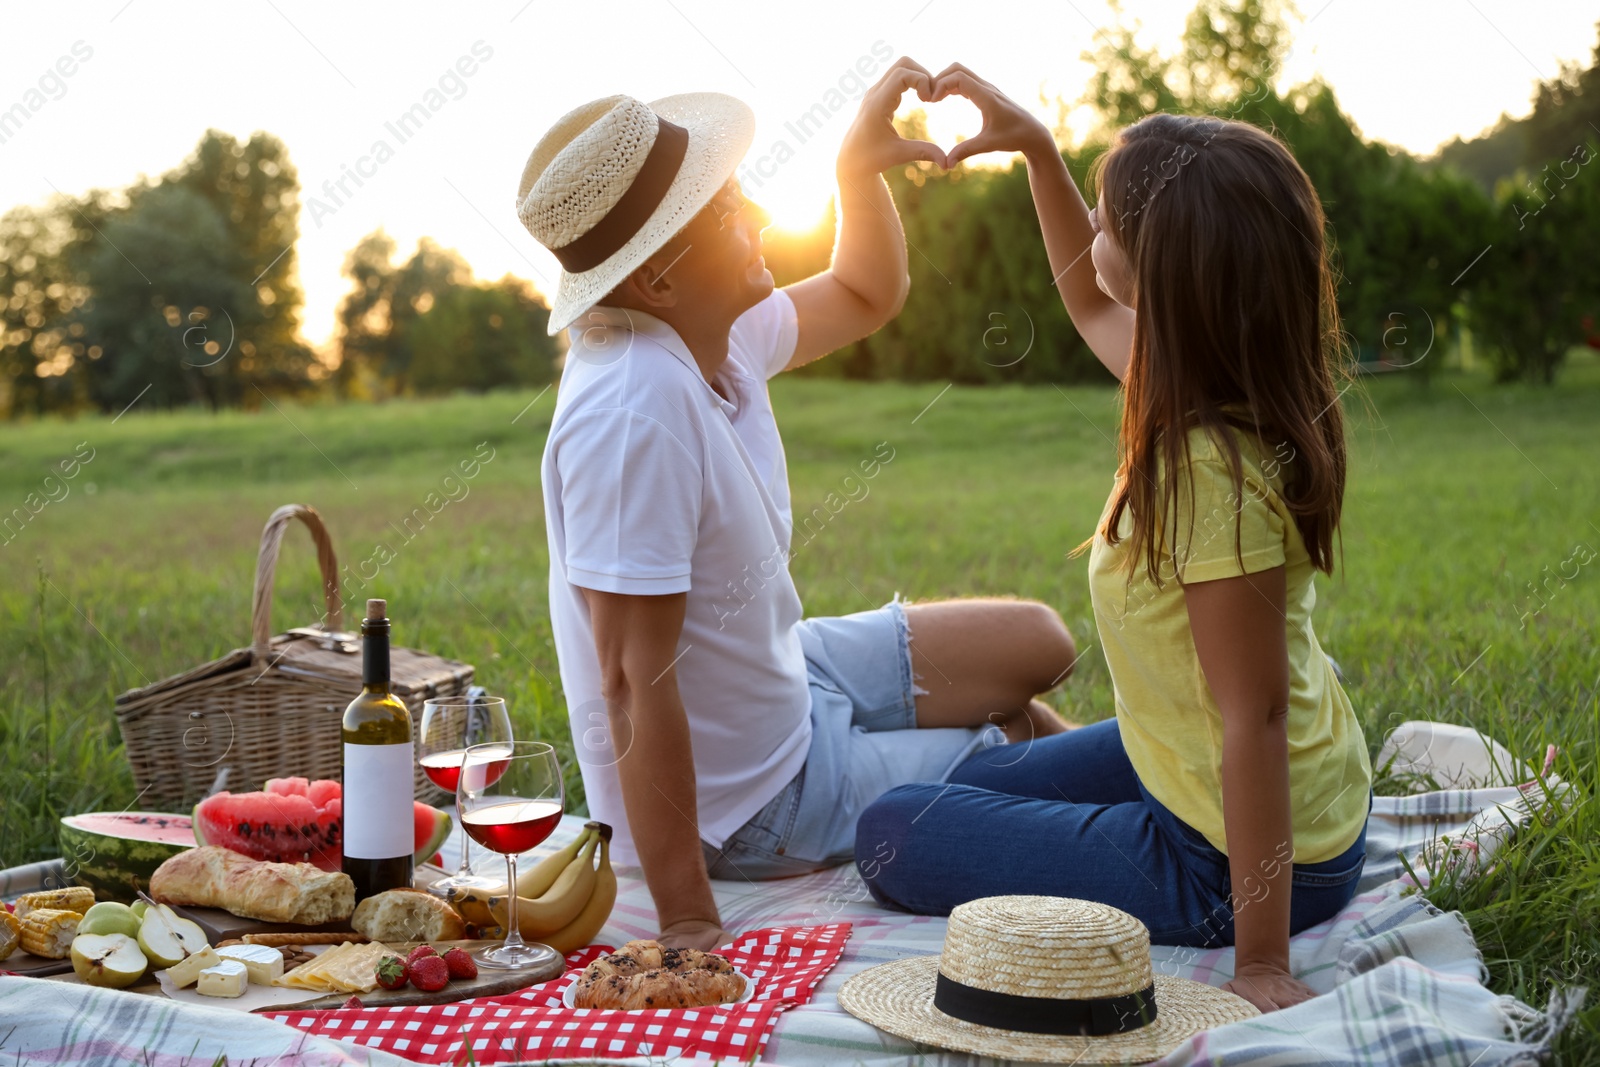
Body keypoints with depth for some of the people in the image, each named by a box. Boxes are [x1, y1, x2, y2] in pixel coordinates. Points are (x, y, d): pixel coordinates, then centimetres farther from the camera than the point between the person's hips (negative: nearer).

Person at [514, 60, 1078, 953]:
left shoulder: (713, 332, -7)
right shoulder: (633, 415, -34)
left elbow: (867, 296, 12)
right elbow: (634, 679, -34)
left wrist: (859, 166, -7)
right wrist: (690, 926, -31)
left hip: (790, 683, 8)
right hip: (748, 806, -8)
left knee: (1040, 645, 15)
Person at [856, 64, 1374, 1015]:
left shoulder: (1211, 472, -33)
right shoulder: (1228, 397, -6)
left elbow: (1254, 719, -31)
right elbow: (1092, 305, 15)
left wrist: (1261, 964, -26)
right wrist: (1037, 148, 9)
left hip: (1238, 859, -9)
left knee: (891, 837, 2)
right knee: (970, 787, 26)